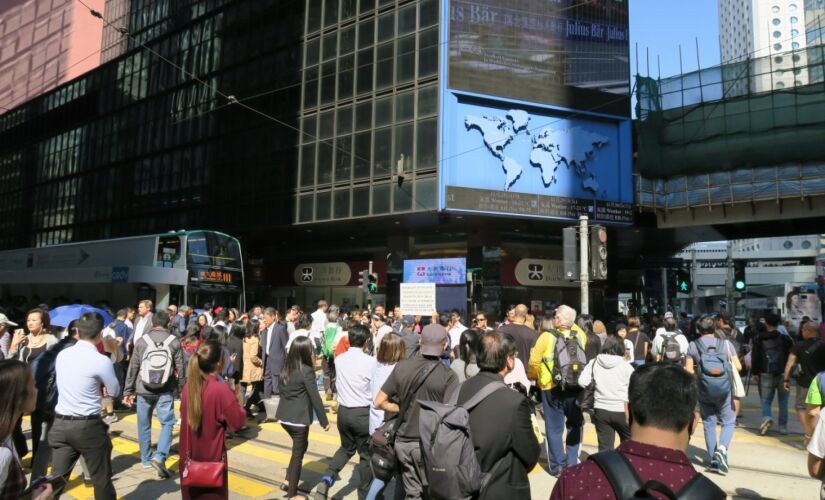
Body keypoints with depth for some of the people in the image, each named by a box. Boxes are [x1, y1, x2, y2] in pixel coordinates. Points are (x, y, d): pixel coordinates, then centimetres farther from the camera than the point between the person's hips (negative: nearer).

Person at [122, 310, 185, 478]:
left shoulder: (141, 341, 0)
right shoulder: (174, 341, -3)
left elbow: (133, 368, 1)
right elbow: (181, 368, -2)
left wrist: (128, 391, 8)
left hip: (144, 390, 2)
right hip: (165, 391, -2)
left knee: (144, 425, 16)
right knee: (167, 423, 3)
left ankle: (146, 459, 27)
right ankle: (159, 457, -15)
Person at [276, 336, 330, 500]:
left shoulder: (285, 368, 4)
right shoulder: (307, 371, -17)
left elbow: (281, 391, 13)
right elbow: (315, 398, -15)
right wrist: (324, 420, -7)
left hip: (284, 416, 7)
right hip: (299, 418, -7)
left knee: (300, 446, 25)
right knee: (298, 453, 7)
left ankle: (288, 480, 24)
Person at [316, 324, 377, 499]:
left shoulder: (339, 359, -1)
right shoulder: (371, 362, -16)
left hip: (343, 411, 5)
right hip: (363, 413, -5)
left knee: (346, 448, 25)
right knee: (366, 454, 13)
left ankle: (327, 480, 8)